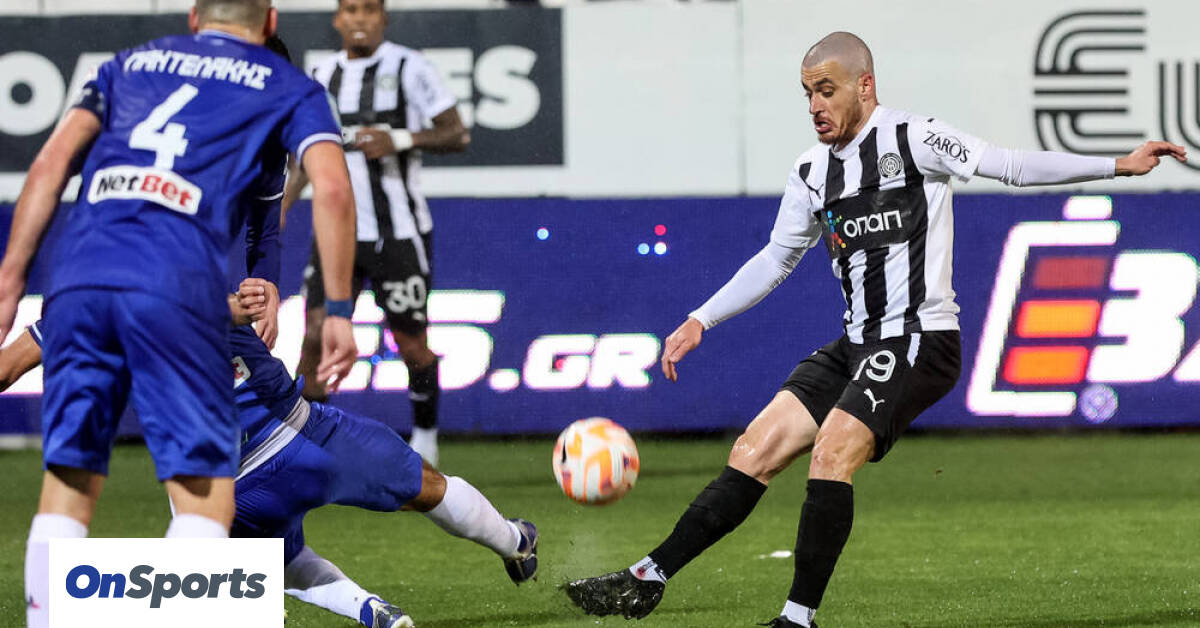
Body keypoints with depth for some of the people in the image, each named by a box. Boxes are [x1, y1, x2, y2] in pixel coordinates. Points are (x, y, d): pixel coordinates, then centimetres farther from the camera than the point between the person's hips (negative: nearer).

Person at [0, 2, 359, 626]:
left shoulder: (130, 63, 28)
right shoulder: (288, 87, 20)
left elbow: (52, 161, 16)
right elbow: (331, 188, 3)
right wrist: (338, 311, 5)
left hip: (78, 274, 3)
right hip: (176, 286, -3)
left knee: (67, 477, 9)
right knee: (205, 489, 1)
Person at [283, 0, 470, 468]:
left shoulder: (409, 68, -6)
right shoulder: (325, 75, 9)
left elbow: (457, 135, -5)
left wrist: (400, 140, -20)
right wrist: (281, 210, 10)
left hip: (398, 232, -4)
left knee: (410, 344, 4)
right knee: (316, 335, -8)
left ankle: (425, 437, 26)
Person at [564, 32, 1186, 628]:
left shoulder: (912, 139, -7)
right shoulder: (812, 173, 12)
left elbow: (1013, 166, -7)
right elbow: (775, 260, 23)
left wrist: (1117, 165, -13)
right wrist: (700, 321, 19)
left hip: (919, 339, -7)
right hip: (855, 347, 7)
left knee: (832, 450, -24)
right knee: (756, 450, -3)